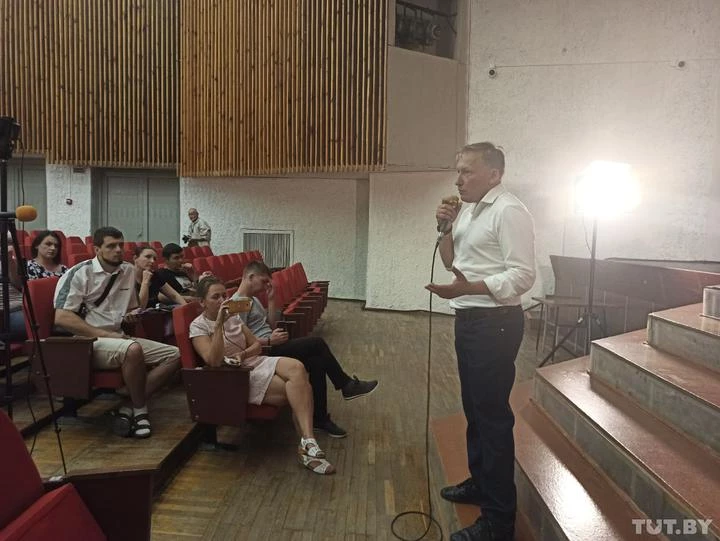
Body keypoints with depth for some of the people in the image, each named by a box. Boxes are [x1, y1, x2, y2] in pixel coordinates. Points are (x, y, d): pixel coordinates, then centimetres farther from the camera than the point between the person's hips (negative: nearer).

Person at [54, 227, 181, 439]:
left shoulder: (128, 271, 12)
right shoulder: (79, 274, -7)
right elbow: (62, 318, -17)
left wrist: (132, 316, 3)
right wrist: (104, 334, -18)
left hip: (118, 339, 7)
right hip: (87, 342, -7)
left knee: (174, 355, -8)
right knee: (133, 349, -37)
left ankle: (128, 407, -14)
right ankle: (140, 409, -15)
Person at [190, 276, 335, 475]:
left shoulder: (232, 316, 14)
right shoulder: (198, 326, -4)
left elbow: (257, 345, 13)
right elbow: (214, 361, -20)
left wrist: (243, 354, -9)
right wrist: (218, 324, -26)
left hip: (256, 362, 6)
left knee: (297, 368, -27)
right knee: (298, 387, -24)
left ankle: (307, 443, -29)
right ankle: (307, 443, -15)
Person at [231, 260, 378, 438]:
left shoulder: (253, 299, 19)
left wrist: (271, 300, 10)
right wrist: (270, 340, -21)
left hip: (271, 347, 10)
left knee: (316, 361, -11)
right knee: (317, 343, -18)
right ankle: (347, 385, -2)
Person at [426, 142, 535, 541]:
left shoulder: (509, 212, -15)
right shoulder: (468, 210, 13)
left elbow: (522, 276, -22)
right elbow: (451, 262, 17)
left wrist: (468, 287, -32)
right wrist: (446, 228, 0)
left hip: (495, 323, -9)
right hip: (468, 319, 9)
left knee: (493, 415, -2)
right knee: (474, 408, 19)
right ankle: (480, 482, 38)